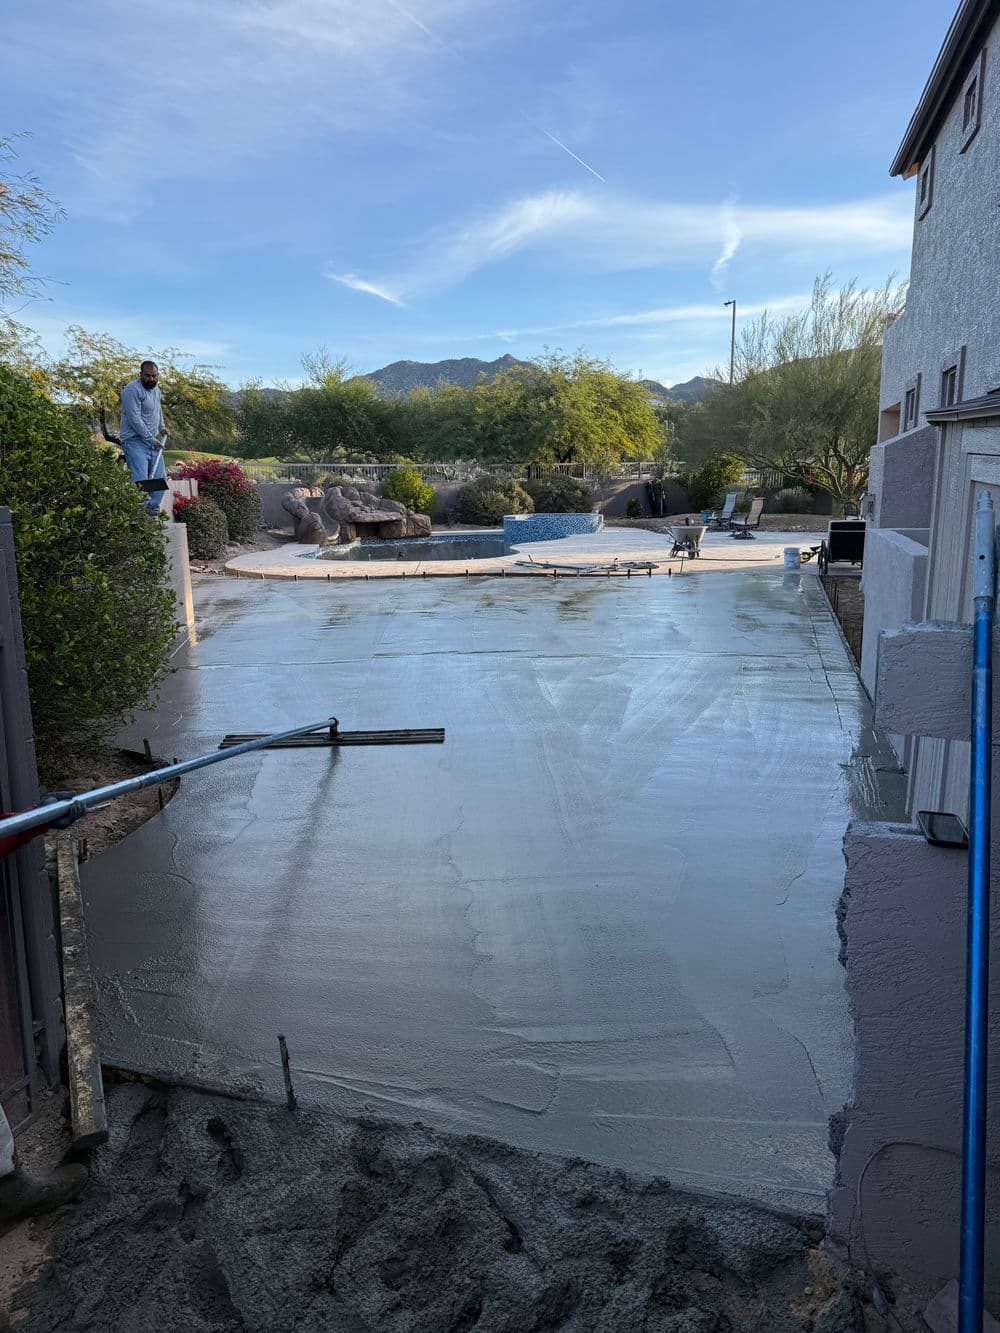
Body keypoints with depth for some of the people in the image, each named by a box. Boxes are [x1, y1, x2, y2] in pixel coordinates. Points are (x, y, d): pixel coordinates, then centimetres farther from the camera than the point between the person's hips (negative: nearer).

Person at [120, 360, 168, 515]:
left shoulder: (155, 387, 13)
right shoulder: (132, 390, -15)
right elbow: (135, 420, -20)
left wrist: (161, 427, 20)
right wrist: (152, 440, -17)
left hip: (153, 441, 9)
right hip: (135, 442, -9)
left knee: (160, 478, 7)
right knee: (141, 481, -17)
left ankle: (153, 512, 15)